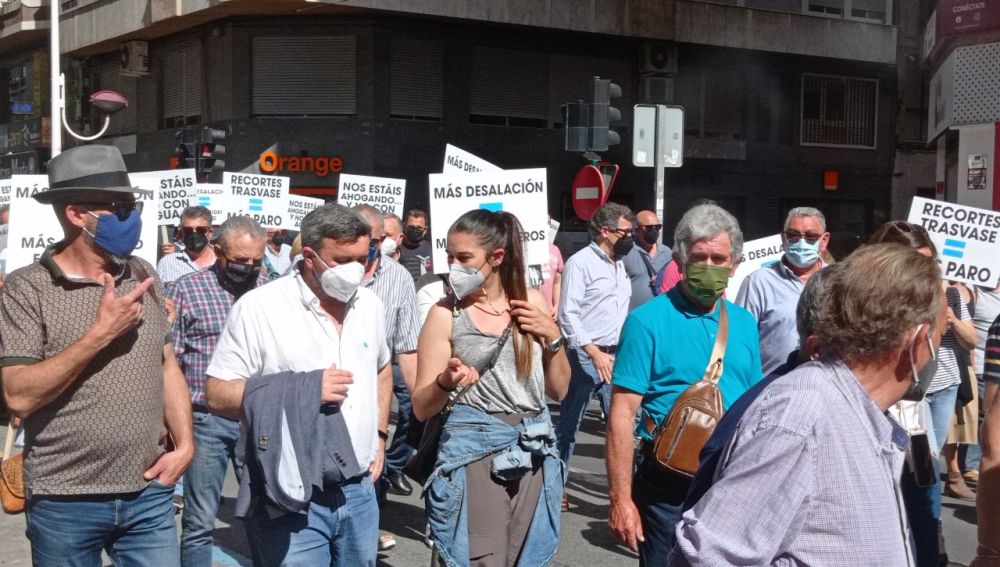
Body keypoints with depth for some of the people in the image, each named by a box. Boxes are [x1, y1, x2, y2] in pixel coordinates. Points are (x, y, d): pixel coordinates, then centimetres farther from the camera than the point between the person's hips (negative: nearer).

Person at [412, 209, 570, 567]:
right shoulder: (446, 314, -5)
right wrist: (446, 382, -25)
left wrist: (553, 337, -5)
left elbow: (558, 390, 9)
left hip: (534, 452, 4)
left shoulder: (532, 302, 3)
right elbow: (421, 408, -5)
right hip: (475, 453, -3)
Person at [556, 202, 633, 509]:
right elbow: (568, 314, -14)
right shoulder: (580, 262, -9)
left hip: (614, 356, 7)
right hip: (584, 356, -7)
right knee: (568, 426, 4)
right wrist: (594, 352, -20)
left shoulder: (619, 264, 15)